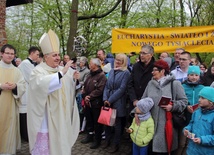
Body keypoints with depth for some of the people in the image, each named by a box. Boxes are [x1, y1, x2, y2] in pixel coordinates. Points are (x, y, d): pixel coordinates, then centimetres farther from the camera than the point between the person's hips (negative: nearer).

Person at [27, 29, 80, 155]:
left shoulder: (61, 70, 7)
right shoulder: (39, 71, -12)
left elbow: (68, 88, 16)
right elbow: (42, 83, -34)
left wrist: (73, 78, -3)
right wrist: (61, 73, -38)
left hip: (61, 117, 6)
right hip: (46, 119, -6)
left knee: (60, 144, 16)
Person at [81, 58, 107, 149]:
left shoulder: (101, 76, -13)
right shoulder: (90, 75, 14)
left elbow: (99, 90, -21)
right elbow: (85, 87, 13)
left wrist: (90, 97, -17)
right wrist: (84, 96, -4)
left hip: (96, 103, -8)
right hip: (87, 102, 8)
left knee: (96, 122, 4)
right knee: (89, 120, 18)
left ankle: (98, 140, 18)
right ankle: (90, 136, 35)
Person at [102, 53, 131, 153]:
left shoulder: (126, 73, -8)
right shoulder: (111, 71, 11)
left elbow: (122, 89, -14)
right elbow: (107, 86, 9)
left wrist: (110, 100, -15)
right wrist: (105, 99, -5)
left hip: (118, 103, -5)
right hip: (108, 102, 5)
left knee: (117, 124, 6)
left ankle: (116, 144, 21)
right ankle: (107, 140, 32)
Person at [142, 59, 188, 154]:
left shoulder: (175, 84, -3)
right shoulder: (151, 83, 9)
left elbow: (183, 100, -2)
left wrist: (173, 107, -16)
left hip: (167, 123, -3)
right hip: (152, 123, 3)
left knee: (166, 147, 6)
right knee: (153, 146, 9)